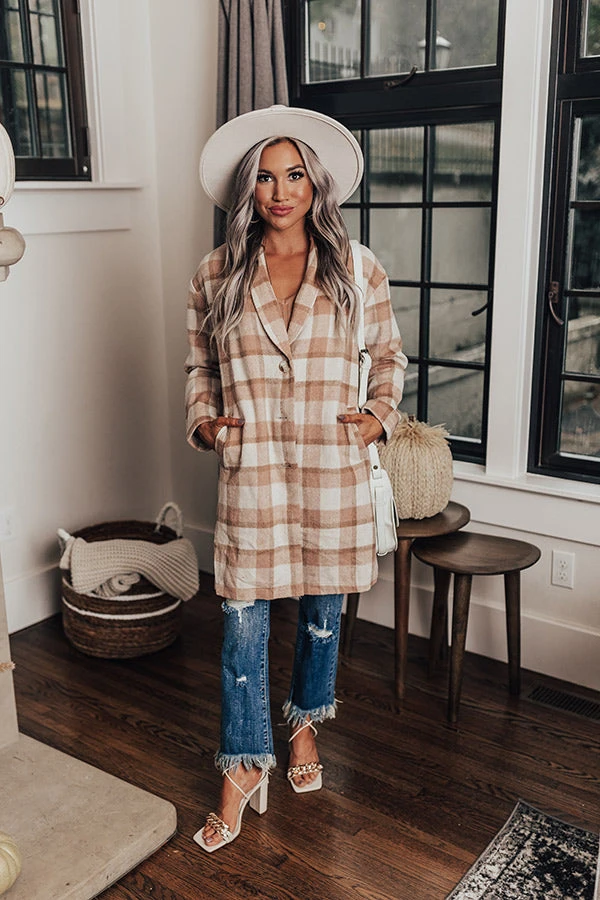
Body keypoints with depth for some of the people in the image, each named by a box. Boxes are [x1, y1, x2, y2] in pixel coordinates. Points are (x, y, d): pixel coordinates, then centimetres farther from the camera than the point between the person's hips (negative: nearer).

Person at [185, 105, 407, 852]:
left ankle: (305, 724, 40)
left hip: (333, 470, 1)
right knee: (243, 623, 3)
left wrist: (380, 413, -4)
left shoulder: (355, 270, 0)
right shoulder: (216, 275, 2)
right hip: (251, 473, 0)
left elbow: (389, 354, 11)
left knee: (322, 609, 15)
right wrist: (203, 419, -2)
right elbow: (199, 363, 13)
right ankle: (244, 767, 20)